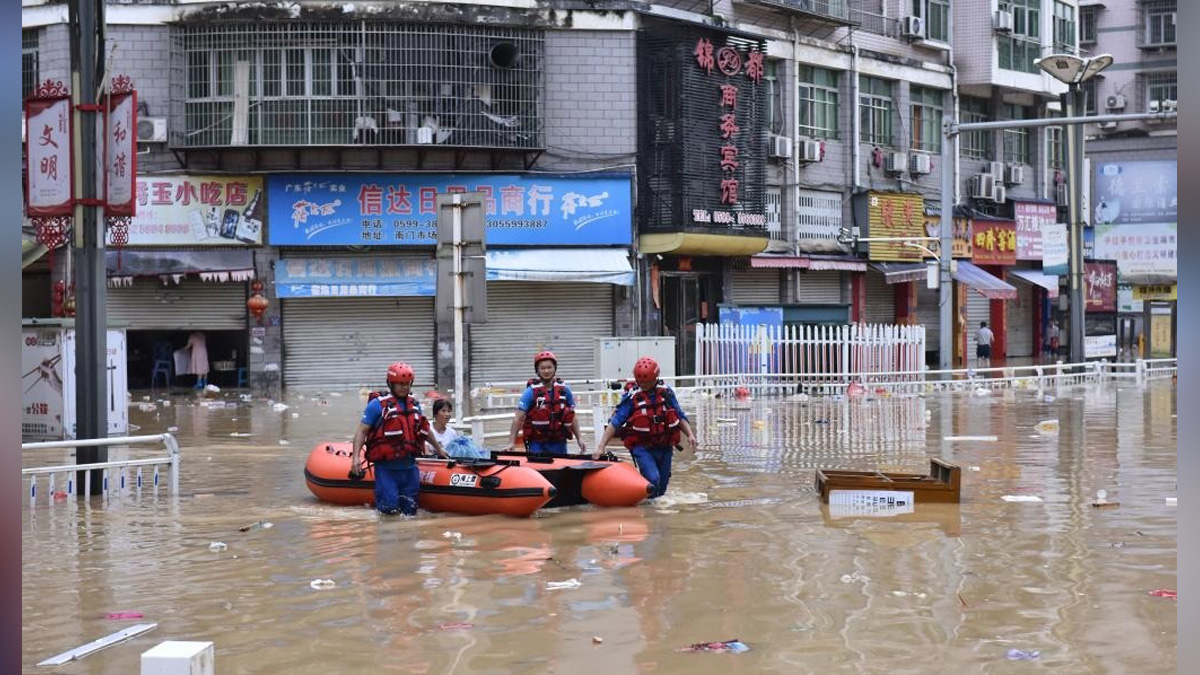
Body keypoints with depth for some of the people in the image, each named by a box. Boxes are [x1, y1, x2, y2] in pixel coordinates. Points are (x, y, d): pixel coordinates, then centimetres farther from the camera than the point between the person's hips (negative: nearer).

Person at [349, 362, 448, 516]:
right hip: (386, 468, -5)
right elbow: (362, 431, -8)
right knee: (389, 509, -10)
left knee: (410, 510, 5)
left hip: (409, 467, 5)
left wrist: (439, 449, 33)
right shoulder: (378, 404, -7)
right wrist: (355, 457, -19)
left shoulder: (414, 404, 11)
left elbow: (425, 430, 26)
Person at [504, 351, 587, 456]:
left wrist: (579, 438, 5)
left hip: (559, 444, 3)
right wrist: (511, 442, -18)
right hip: (537, 444, -3)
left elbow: (572, 417, 12)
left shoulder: (564, 390, 5)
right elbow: (518, 418, -10)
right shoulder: (531, 392, -6)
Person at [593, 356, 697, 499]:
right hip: (642, 448, -4)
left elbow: (680, 417, 13)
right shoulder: (631, 397, -7)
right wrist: (601, 447, -16)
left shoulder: (666, 392, 4)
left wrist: (690, 434, -2)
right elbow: (614, 423, -9)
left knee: (662, 485, 10)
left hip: (665, 447, 4)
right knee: (653, 479, -23)